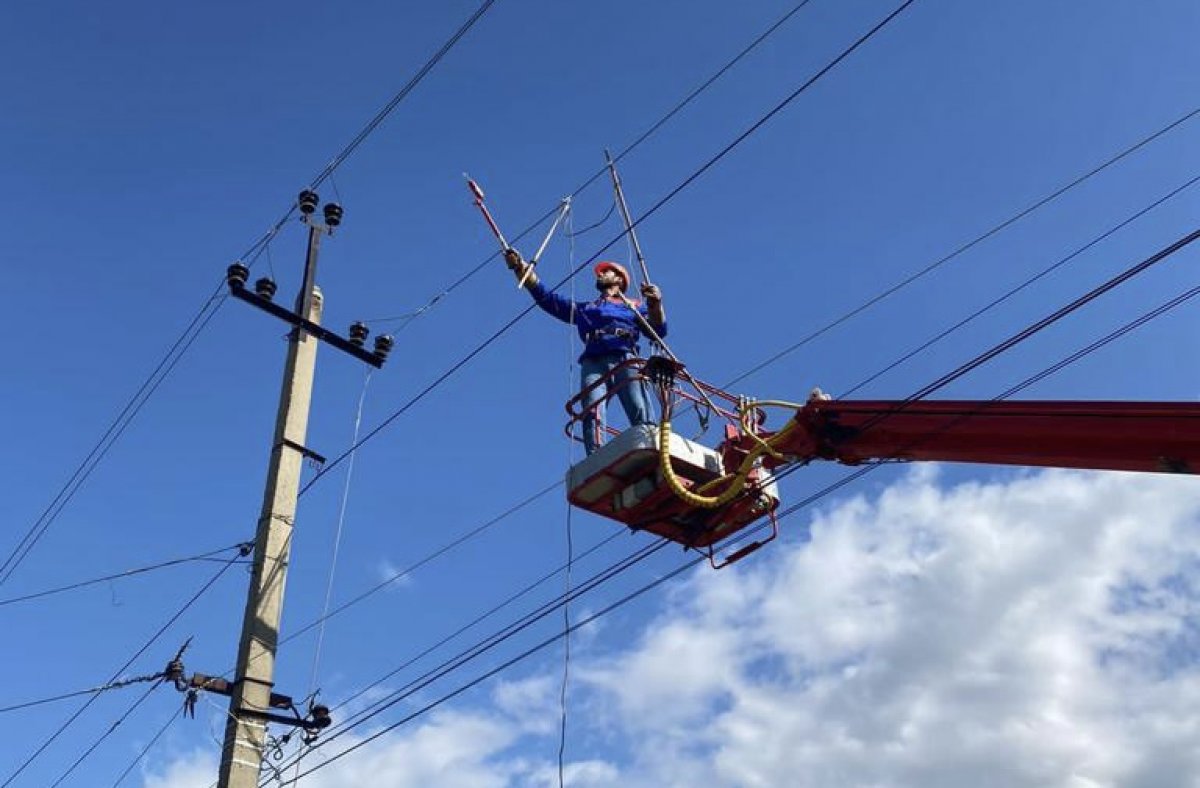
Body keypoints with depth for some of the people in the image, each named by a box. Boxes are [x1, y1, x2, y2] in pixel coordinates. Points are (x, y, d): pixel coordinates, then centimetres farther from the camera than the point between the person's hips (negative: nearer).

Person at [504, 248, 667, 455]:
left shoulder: (635, 306, 31)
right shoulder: (584, 308, 37)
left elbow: (659, 330, 16)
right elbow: (545, 297, 31)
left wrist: (655, 304, -5)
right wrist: (520, 267, 21)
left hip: (626, 360, -1)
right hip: (593, 363, 1)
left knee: (642, 416, -25)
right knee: (592, 415, -25)